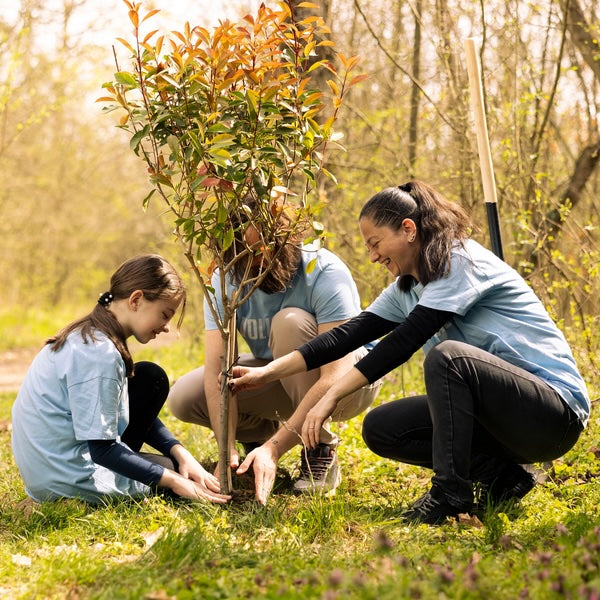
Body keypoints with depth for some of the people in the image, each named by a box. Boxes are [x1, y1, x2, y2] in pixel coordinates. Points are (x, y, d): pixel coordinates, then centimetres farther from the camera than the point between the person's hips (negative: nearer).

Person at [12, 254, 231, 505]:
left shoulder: (88, 336, 6)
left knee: (151, 378, 13)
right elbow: (102, 450, -23)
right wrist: (174, 481, -17)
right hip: (68, 482, -9)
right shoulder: (99, 354, -24)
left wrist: (180, 454, 1)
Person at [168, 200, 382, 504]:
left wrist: (273, 449, -44)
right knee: (182, 397, -18)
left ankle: (321, 452, -19)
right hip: (281, 379, 4)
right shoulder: (225, 281, -17)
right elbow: (217, 369, -24)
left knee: (290, 322, -34)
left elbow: (335, 377, -37)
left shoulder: (325, 273, -30)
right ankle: (262, 433, 11)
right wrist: (229, 450, -38)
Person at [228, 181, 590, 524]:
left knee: (448, 355, -33)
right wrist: (268, 373, 1)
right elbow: (350, 334, 7)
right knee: (380, 428, -1)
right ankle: (499, 475, 0)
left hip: (556, 411, -9)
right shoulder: (407, 287, 11)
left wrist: (332, 397, -23)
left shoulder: (462, 262, -15)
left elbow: (404, 341, -22)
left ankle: (451, 492, -23)